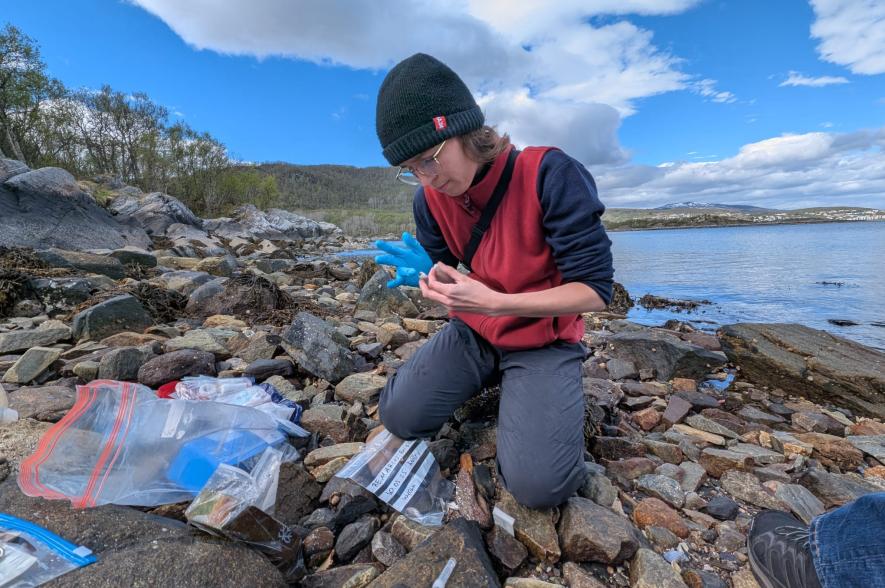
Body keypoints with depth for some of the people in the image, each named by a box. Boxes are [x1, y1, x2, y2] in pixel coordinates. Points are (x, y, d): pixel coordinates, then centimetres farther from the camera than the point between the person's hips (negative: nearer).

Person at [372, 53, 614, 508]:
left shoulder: (549, 175, -24)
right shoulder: (430, 200, -7)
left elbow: (595, 291, -23)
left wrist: (494, 303, -33)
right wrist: (427, 276, -18)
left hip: (544, 340, -4)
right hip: (473, 332, 5)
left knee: (538, 483, -19)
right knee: (400, 418, -9)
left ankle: (517, 385, 12)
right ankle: (491, 376, 16)